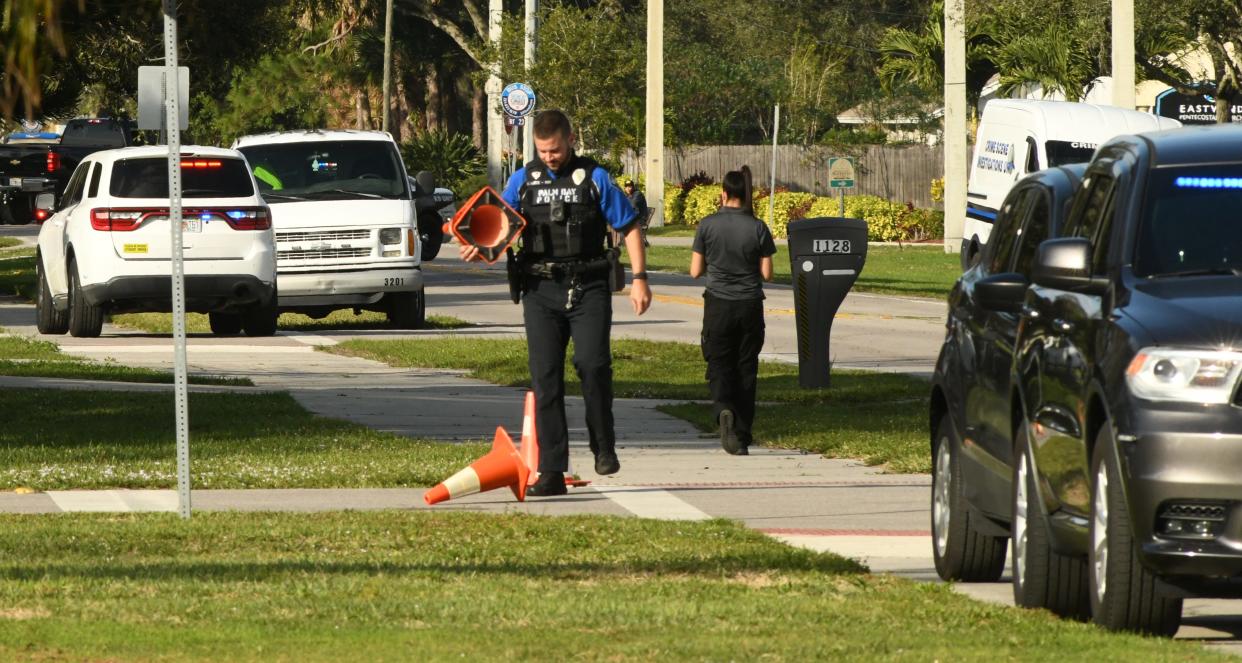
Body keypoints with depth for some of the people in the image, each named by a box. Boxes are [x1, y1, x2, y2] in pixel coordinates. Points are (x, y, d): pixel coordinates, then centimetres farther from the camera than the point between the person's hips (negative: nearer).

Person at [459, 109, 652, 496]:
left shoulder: (594, 179, 4)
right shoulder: (523, 181, 10)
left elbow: (629, 227, 7)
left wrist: (638, 278, -2)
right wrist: (479, 249, -10)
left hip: (588, 288, -2)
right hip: (541, 290, 2)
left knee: (593, 363, -18)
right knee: (545, 377, -1)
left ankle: (604, 446, 5)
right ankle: (551, 473, 0)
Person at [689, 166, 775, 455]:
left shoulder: (708, 225, -7)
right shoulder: (757, 228, -6)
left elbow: (695, 270, -3)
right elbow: (766, 273, -3)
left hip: (718, 306, -1)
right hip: (750, 306, 1)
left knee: (719, 365, 6)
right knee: (745, 368, 11)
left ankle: (723, 409, -25)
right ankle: (742, 435, 13)